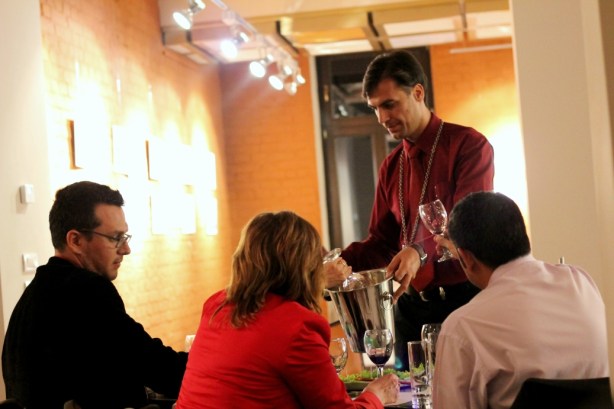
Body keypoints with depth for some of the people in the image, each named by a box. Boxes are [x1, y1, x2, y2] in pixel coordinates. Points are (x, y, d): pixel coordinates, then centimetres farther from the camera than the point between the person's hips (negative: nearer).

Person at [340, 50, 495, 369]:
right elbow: (381, 241, 15)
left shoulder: (468, 145, -5)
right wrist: (342, 262, -4)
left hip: (463, 297, -5)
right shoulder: (391, 167, 15)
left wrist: (420, 252, -34)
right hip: (410, 305, 5)